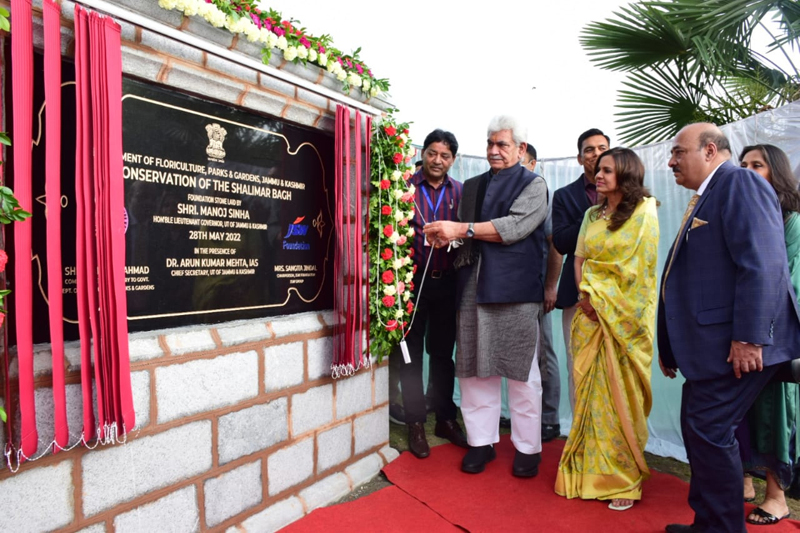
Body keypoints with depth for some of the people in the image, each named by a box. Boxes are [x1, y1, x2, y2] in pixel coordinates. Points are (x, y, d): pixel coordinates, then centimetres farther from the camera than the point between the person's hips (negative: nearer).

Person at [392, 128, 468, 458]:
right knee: (411, 353, 7)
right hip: (412, 279, -2)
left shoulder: (460, 191, 6)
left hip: (445, 282, 3)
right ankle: (416, 424, 23)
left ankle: (446, 419, 30)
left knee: (443, 353, 14)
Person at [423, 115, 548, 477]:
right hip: (473, 288, 5)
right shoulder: (472, 186, 19)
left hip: (515, 289, -4)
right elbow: (463, 233, 16)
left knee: (521, 372, 3)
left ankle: (528, 448, 19)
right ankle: (481, 441, 23)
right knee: (475, 369, 7)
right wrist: (446, 236, -7)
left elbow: (513, 227, -13)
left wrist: (462, 229, -17)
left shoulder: (533, 185, 4)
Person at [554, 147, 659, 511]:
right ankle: (590, 470, 20)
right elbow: (579, 259, 10)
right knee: (590, 394, 7)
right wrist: (585, 296, -6)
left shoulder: (643, 211, -1)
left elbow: (638, 267, -9)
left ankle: (624, 479, 15)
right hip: (591, 313, 5)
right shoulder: (592, 214, 15)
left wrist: (601, 296, -8)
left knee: (620, 396, -1)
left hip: (624, 315, -5)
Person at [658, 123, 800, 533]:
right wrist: (671, 347, 19)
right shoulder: (705, 198, 19)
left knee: (709, 430, -2)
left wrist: (748, 337, -24)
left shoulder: (740, 183, -9)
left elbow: (762, 264, -20)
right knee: (697, 429, 15)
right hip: (710, 342, 9)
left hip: (736, 343, -9)